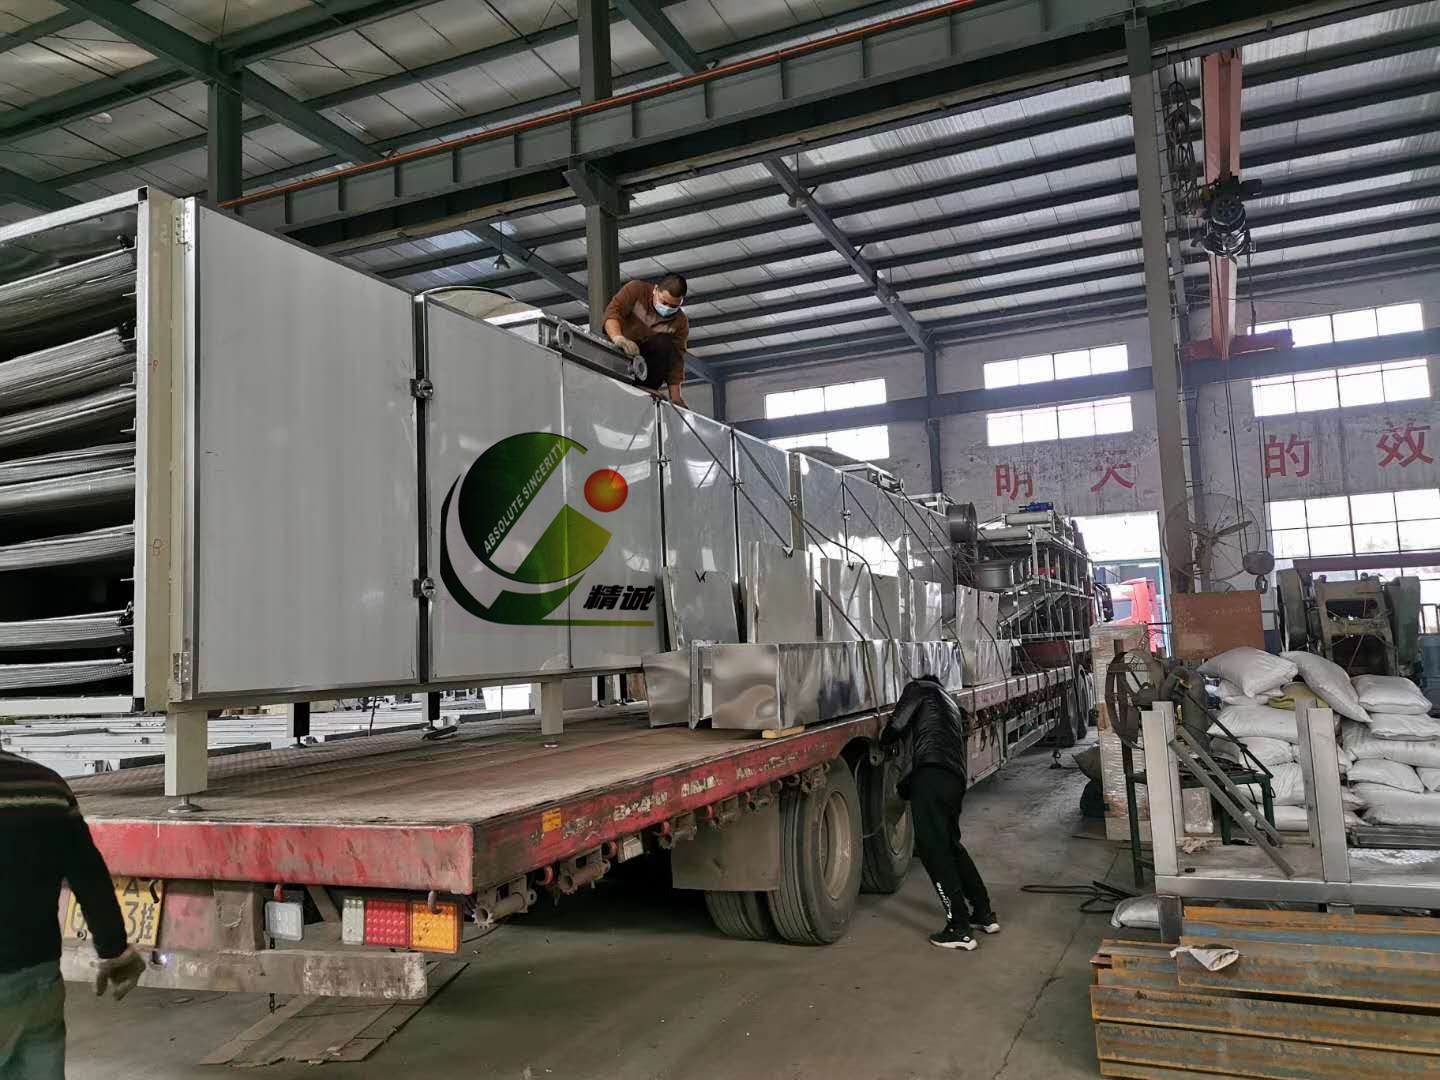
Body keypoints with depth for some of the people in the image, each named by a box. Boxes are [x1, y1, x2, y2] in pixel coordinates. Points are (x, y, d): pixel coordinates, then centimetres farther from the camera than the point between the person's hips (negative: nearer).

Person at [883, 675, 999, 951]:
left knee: (933, 851, -4)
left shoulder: (920, 688, 14)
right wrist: (903, 788, 40)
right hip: (956, 780, 9)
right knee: (951, 844, 23)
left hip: (932, 776, -9)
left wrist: (887, 741, 23)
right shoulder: (950, 705, 36)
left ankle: (960, 930, -3)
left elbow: (898, 724, 0)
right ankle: (984, 914, 29)